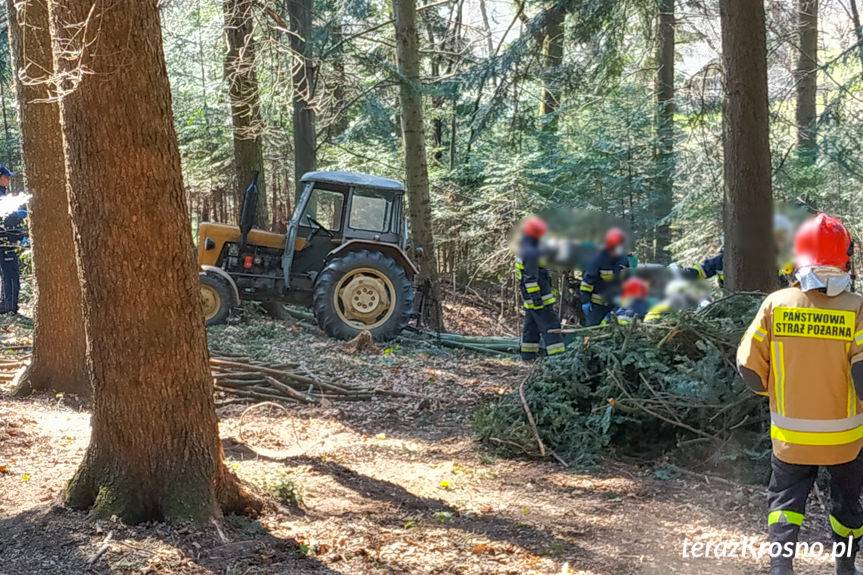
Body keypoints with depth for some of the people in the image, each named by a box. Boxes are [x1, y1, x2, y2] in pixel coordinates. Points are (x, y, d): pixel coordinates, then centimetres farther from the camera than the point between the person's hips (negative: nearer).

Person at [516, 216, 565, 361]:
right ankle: (557, 354, -12)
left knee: (531, 325, 15)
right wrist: (536, 296, -23)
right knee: (550, 324, -9)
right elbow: (530, 278, -23)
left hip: (530, 299, 11)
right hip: (539, 297, -11)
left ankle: (528, 354, 21)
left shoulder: (524, 250, 15)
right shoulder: (530, 253, -19)